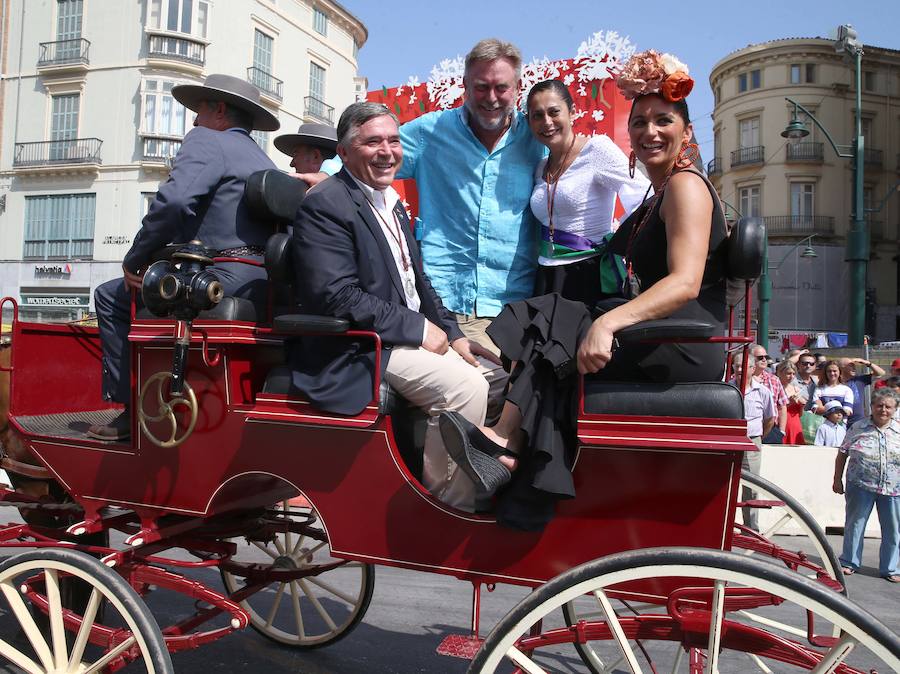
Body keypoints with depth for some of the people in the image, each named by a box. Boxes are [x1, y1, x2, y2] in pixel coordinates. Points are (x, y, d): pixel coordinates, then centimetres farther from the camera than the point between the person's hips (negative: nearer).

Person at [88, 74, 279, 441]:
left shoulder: (206, 141, -4)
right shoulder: (265, 163, 22)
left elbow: (173, 202, -21)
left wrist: (134, 260, -8)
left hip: (221, 281, -9)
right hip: (262, 288, 9)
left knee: (111, 296, 8)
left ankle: (133, 410, 5)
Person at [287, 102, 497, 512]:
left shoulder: (393, 205, 18)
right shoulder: (325, 205, -12)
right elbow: (337, 296, -22)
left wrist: (452, 334, 6)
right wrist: (418, 328, -19)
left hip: (413, 334, 10)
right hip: (358, 351, -9)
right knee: (465, 386, -23)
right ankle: (450, 507, -7)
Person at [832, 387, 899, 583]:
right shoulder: (858, 428, 1)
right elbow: (842, 453, 5)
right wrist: (838, 480, 3)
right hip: (861, 486, -1)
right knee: (854, 524, 7)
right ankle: (849, 562, 20)